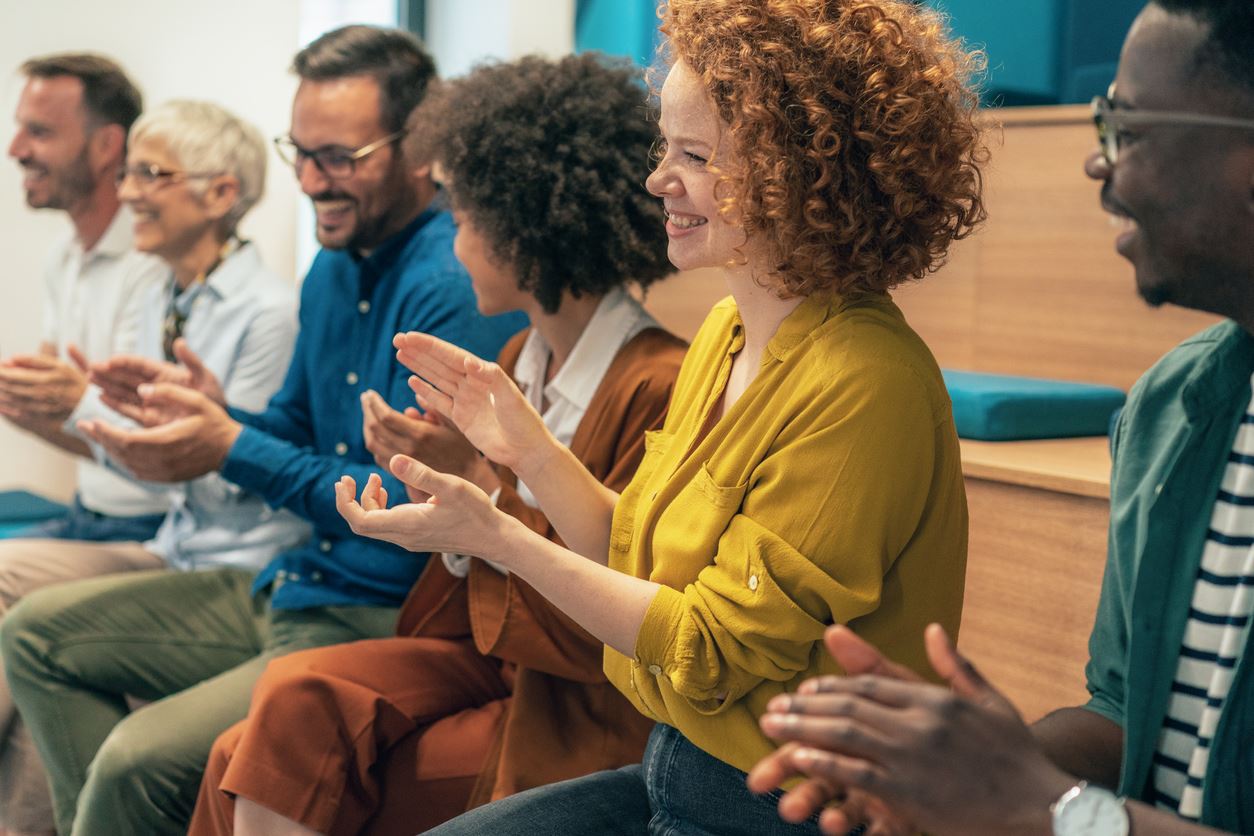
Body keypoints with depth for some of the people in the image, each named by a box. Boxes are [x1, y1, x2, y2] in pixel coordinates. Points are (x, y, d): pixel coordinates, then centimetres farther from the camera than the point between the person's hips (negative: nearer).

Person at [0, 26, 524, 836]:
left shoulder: (458, 289, -20)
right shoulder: (335, 268, 10)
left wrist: (234, 452, -21)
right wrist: (210, 416, -2)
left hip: (386, 617, -10)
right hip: (291, 586, 10)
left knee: (140, 759, -26)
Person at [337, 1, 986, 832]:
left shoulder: (865, 383, -24)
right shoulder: (727, 330, 4)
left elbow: (710, 651, -20)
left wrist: (496, 537, -20)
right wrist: (527, 447, -3)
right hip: (673, 769, 8)